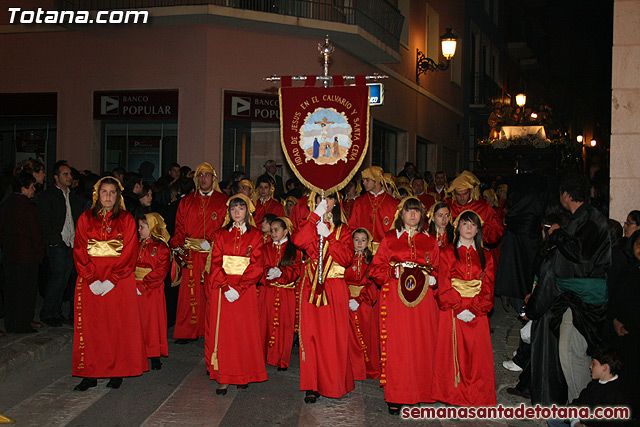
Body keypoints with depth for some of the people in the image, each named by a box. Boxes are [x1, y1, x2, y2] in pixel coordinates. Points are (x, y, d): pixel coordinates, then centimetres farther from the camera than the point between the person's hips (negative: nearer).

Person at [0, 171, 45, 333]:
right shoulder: (28, 206, -14)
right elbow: (35, 233, -13)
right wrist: (40, 252, -2)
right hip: (27, 255, -7)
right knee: (26, 290, 1)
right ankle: (22, 325, 5)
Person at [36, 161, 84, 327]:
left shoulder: (74, 196, 17)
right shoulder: (47, 196, -3)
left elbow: (79, 219, 19)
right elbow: (44, 222, -9)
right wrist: (56, 240, -15)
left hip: (72, 244, 6)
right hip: (57, 244, -6)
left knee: (64, 278, 8)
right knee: (58, 276, -11)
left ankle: (56, 312, 18)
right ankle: (47, 314, 0)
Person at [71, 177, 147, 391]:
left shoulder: (126, 219, 3)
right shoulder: (86, 218, 8)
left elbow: (129, 253, -4)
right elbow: (79, 252, 3)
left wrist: (110, 280, -13)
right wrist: (92, 279, -10)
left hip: (119, 281, -1)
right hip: (90, 282, 2)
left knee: (118, 325, 0)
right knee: (90, 326, 1)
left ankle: (117, 373, 9)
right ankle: (90, 374, 8)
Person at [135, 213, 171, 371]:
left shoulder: (161, 248, -7)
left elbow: (160, 272, -14)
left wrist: (142, 286, -18)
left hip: (152, 291, -5)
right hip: (135, 289, 5)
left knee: (153, 321, 1)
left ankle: (155, 357, 11)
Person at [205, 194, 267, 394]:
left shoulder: (255, 235, 5)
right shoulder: (221, 234, 9)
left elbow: (256, 266, -2)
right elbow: (216, 263, 2)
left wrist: (238, 288, -13)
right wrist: (226, 287, -12)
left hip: (245, 289, -1)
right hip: (221, 287, 1)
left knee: (244, 330, 0)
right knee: (222, 330, -2)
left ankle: (243, 375, 12)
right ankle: (223, 378, 2)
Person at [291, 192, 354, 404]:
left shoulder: (342, 229, 9)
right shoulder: (309, 225, 11)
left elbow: (346, 258, -6)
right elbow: (297, 241, -13)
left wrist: (328, 236, -11)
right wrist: (316, 215, -14)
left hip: (334, 288, -1)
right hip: (311, 286, 1)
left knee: (334, 336, -2)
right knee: (311, 333, -3)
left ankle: (335, 383, 13)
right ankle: (312, 386, 2)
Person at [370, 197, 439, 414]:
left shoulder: (430, 241, 14)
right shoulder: (389, 239, 8)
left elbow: (437, 269, 17)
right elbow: (376, 269, 5)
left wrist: (431, 278, -4)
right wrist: (396, 273, -11)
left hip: (422, 297, 2)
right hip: (395, 296, -2)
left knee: (422, 344, 0)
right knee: (396, 345, -5)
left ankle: (421, 391, 12)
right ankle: (395, 397, 2)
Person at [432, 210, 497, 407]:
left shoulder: (485, 257, 13)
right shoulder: (447, 253, 5)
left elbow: (488, 288, 6)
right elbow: (443, 286, -2)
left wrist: (474, 310, -8)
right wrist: (458, 309, -12)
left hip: (477, 314, 2)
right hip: (452, 313, -2)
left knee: (477, 354, 0)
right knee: (452, 352, -3)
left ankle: (477, 397, 9)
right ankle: (452, 395, 5)